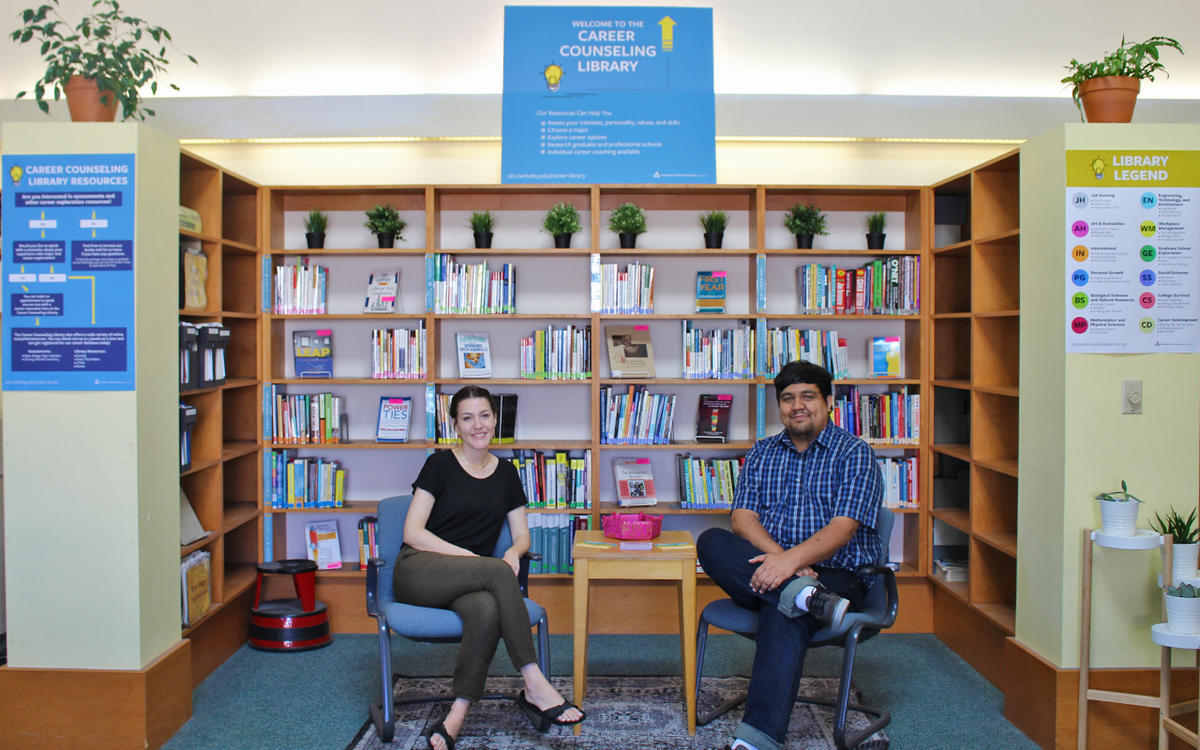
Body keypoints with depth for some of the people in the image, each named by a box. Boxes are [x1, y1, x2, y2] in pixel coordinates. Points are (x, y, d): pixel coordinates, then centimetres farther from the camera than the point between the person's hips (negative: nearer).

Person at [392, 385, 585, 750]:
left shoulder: (505, 473, 14)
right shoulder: (440, 464, 0)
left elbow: (522, 535, 16)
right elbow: (413, 533, -6)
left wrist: (514, 551, -9)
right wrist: (467, 555, -17)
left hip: (469, 581, 4)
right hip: (418, 573, -3)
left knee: (487, 610, -35)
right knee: (497, 571, -33)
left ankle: (457, 715, -31)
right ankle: (534, 686, -31)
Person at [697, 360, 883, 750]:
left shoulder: (855, 453, 1)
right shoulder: (762, 453, 15)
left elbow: (843, 527, -11)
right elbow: (743, 518, 3)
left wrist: (792, 559, -28)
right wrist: (778, 557, -17)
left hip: (836, 574, -5)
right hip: (768, 567, 5)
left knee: (783, 613, -37)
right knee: (711, 542, -23)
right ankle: (804, 597, -37)